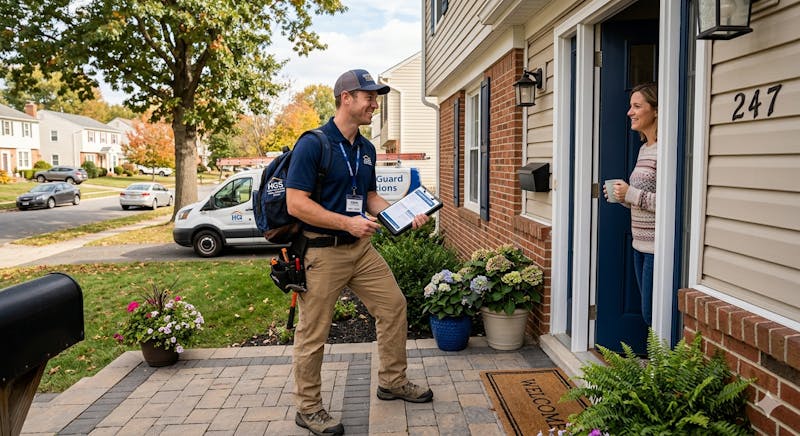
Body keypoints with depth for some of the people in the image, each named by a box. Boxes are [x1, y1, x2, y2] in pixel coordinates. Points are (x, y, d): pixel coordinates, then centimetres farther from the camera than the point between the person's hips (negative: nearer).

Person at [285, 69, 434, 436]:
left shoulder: (366, 148, 10)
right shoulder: (312, 144, -15)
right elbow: (296, 203, -20)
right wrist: (347, 223, -23)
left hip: (361, 248, 8)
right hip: (322, 253, -8)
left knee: (394, 305, 13)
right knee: (313, 333, 4)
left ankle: (392, 382, 32)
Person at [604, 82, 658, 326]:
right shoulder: (644, 148, 15)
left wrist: (632, 194, -18)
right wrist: (621, 196, 7)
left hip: (657, 248, -10)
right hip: (640, 245, 10)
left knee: (652, 315, -1)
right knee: (647, 312, 17)